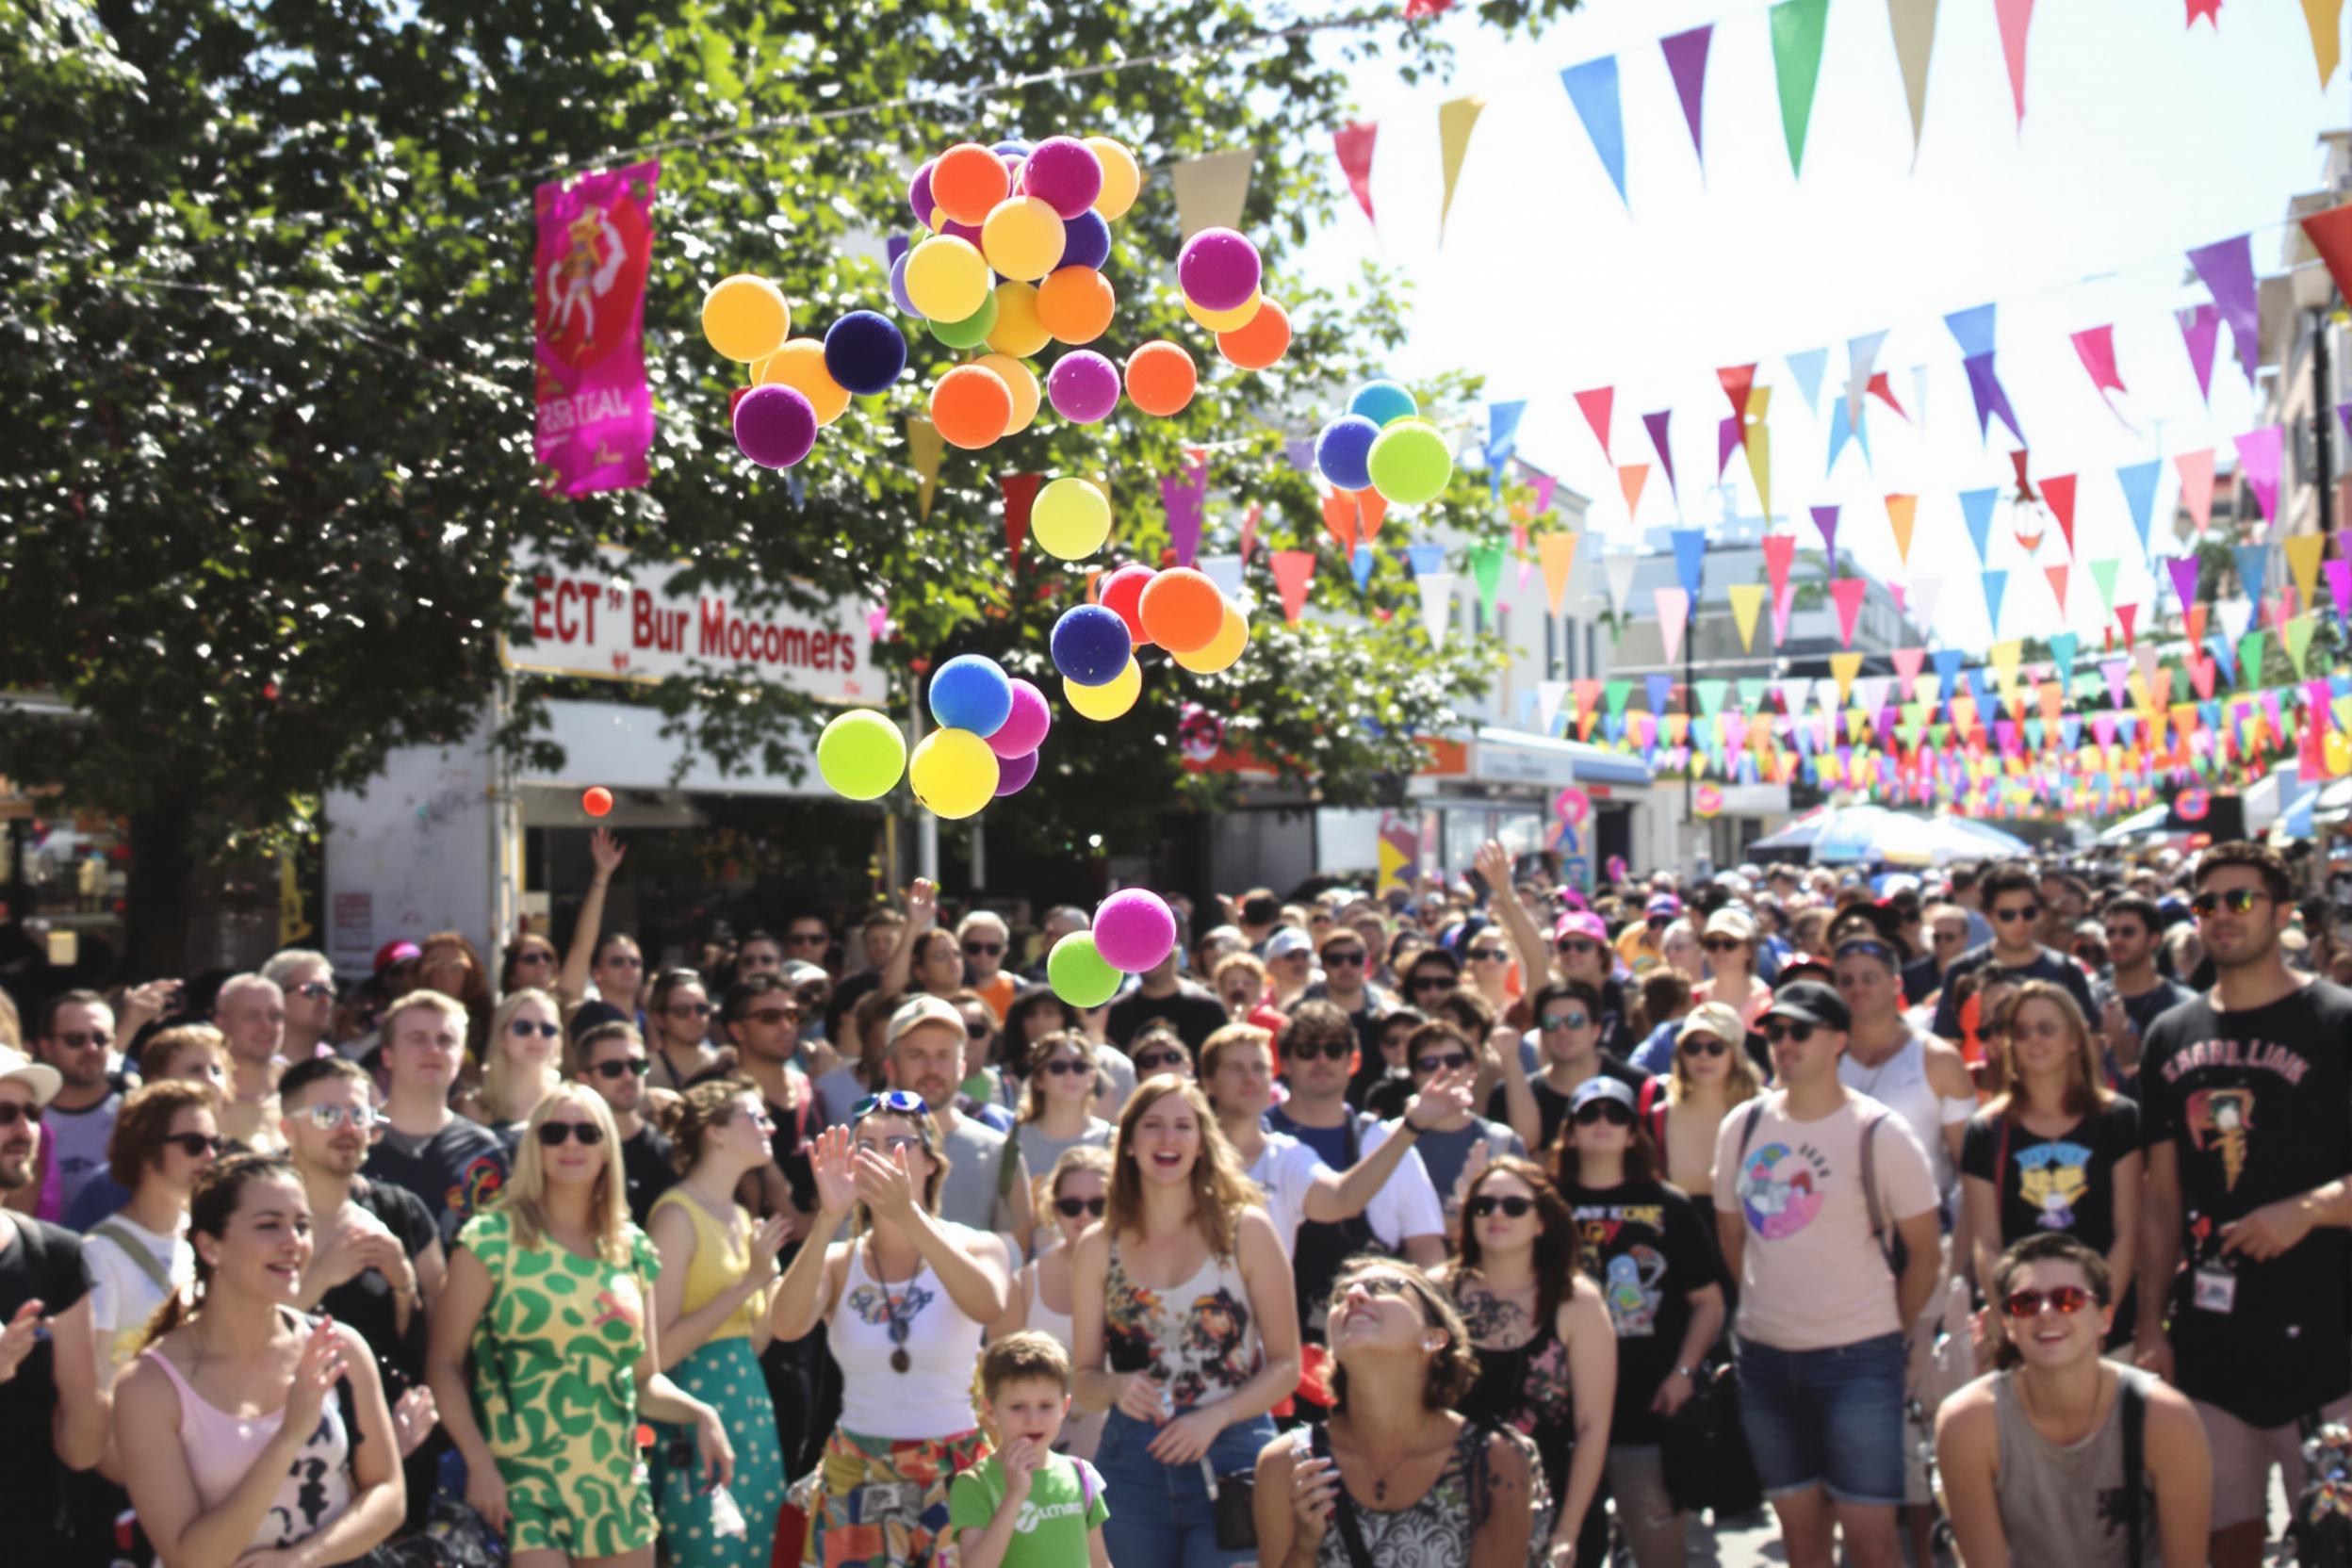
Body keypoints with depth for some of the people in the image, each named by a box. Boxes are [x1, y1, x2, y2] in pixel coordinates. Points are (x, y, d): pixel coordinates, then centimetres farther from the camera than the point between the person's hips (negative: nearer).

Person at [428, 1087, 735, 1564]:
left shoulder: (633, 1249, 9)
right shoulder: (492, 1238, -4)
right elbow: (443, 1361, -6)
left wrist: (701, 1415, -3)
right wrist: (478, 1462, -15)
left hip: (616, 1486, 5)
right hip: (523, 1483, -5)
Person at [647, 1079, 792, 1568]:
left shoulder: (740, 1218, 13)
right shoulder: (678, 1213, -11)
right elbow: (659, 1350, -19)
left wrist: (770, 1273, 2)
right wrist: (746, 1283, -16)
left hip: (749, 1405, 8)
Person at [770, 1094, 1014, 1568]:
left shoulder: (975, 1247, -2)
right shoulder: (838, 1262, 2)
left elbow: (989, 1307, -27)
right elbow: (786, 1326, -20)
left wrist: (909, 1216, -39)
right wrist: (828, 1220, -33)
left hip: (954, 1475, -1)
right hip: (855, 1480, 1)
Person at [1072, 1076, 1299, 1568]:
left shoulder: (1245, 1230, -1)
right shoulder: (1098, 1246, 5)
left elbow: (1286, 1364, -1)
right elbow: (1084, 1376, 9)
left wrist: (1214, 1417, -14)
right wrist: (1116, 1387, -13)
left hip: (1233, 1458, -2)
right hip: (1132, 1466, 2)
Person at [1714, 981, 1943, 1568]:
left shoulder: (1879, 1134, -9)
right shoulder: (1741, 1127, 3)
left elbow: (1925, 1249, -3)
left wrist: (1886, 1332, 3)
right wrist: (1766, 1307, 13)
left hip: (1856, 1359, -4)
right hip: (1763, 1356, 4)